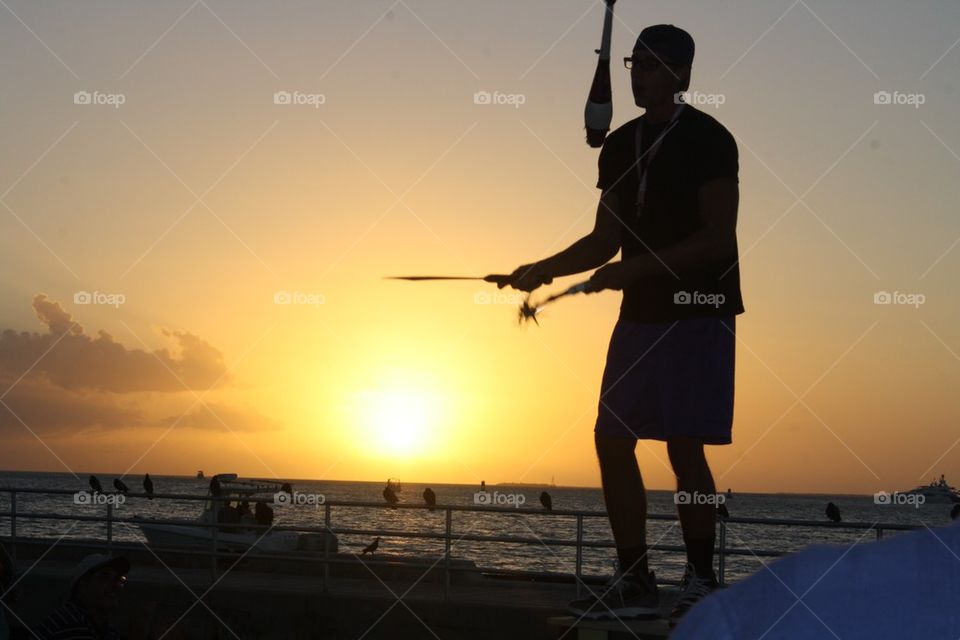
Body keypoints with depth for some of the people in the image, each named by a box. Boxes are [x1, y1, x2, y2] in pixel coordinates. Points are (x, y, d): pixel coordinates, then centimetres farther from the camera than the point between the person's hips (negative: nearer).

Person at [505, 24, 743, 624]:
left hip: (699, 312, -7)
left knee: (685, 445, -10)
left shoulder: (707, 140, -8)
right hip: (640, 313, 7)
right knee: (613, 440, 2)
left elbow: (719, 237, -15)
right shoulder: (620, 146, 12)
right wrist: (544, 270, 1)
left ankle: (702, 583, 2)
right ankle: (636, 582, 10)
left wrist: (637, 267, -21)